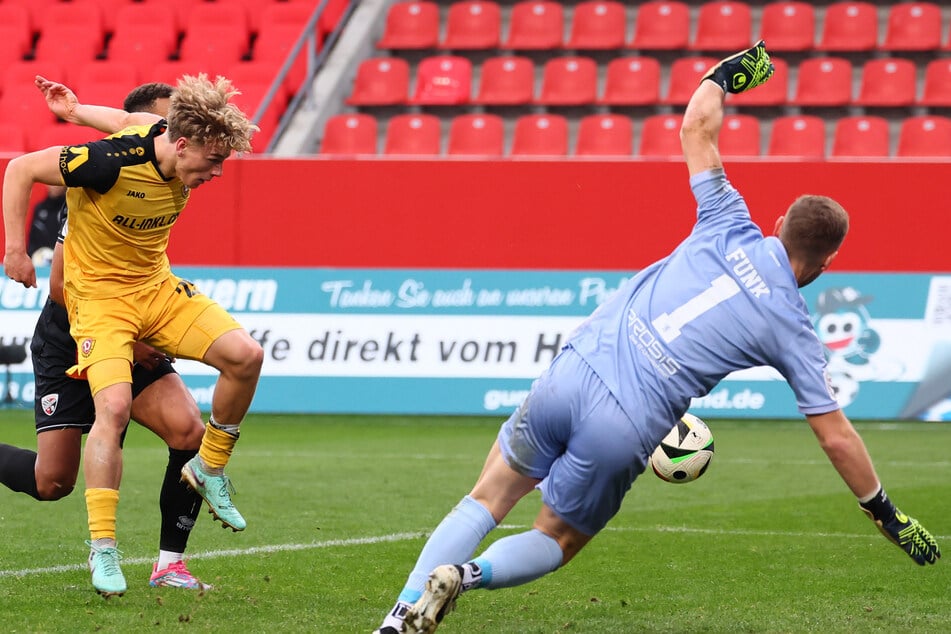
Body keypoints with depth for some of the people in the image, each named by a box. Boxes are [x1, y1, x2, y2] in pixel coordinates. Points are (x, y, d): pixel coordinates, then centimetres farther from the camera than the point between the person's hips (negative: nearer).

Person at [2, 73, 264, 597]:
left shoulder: (186, 162, -9)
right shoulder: (112, 160, -29)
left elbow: (142, 122, 14)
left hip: (156, 286, 6)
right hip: (98, 293, -6)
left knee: (245, 355, -11)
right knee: (114, 405, -25)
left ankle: (209, 469, 11)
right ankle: (102, 548, -16)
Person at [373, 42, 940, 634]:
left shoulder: (731, 229, 9)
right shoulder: (793, 329, 4)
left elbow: (697, 126, 18)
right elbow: (836, 436, 7)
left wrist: (728, 74, 38)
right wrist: (889, 516, 17)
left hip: (573, 371, 3)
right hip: (627, 428, -2)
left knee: (487, 500, 16)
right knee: (554, 542, 18)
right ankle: (465, 574, -11)